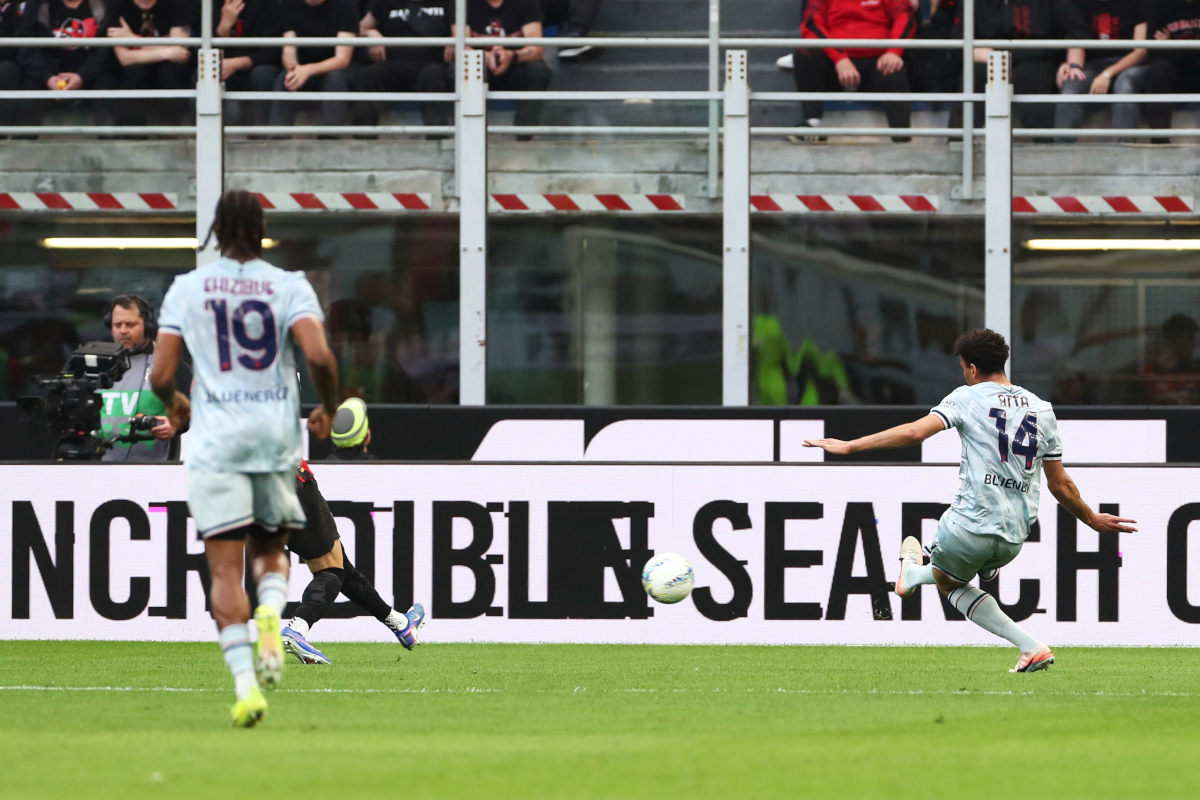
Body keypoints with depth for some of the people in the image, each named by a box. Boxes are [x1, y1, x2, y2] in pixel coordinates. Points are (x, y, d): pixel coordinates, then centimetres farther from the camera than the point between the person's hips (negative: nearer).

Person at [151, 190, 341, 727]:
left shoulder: (187, 288, 3)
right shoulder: (290, 286, 1)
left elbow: (161, 375, 0)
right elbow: (319, 356, -13)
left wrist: (173, 405, 23)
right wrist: (328, 411, 5)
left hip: (215, 440, -1)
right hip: (277, 436, 1)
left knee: (225, 567, -3)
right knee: (270, 548, 20)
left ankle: (244, 681, -17)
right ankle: (270, 613, -12)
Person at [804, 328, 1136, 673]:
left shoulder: (968, 397, -3)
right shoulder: (1041, 409, 11)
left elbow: (916, 431, -17)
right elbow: (1061, 485, 15)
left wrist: (849, 446, -14)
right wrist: (1093, 519, 30)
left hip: (971, 523, -6)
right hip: (1013, 538, 6)